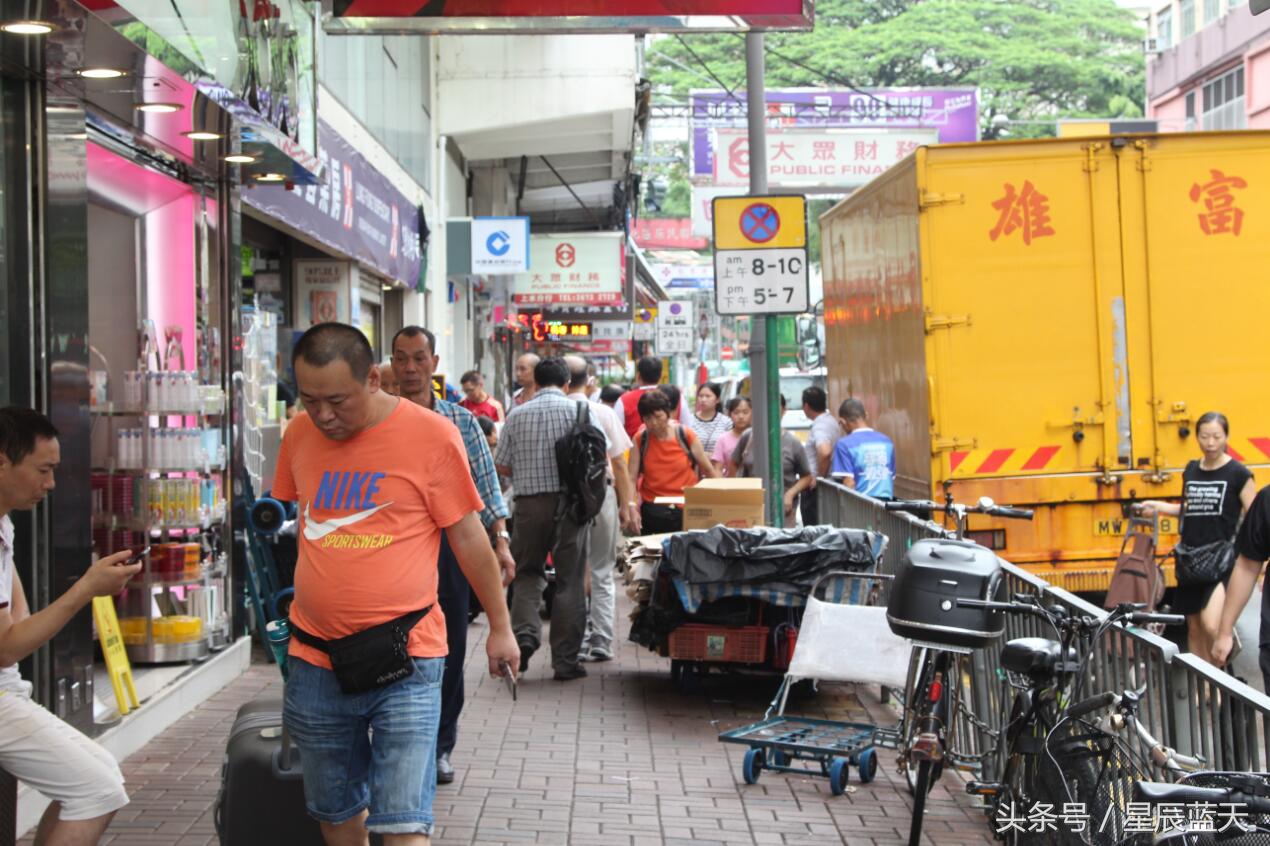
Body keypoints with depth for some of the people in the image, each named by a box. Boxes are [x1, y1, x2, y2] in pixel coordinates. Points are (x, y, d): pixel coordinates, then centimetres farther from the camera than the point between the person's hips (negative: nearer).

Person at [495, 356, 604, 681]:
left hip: (528, 502, 1)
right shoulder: (578, 411, -1)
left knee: (527, 572, 16)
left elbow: (501, 466, 5)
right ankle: (566, 660, 6)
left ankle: (524, 633, -7)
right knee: (570, 580, 4)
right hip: (569, 501, -1)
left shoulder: (516, 415, 4)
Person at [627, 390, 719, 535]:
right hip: (652, 511, 1)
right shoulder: (640, 440, 2)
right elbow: (632, 478, -2)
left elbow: (709, 471, 9)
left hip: (687, 510, -1)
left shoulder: (686, 436, 0)